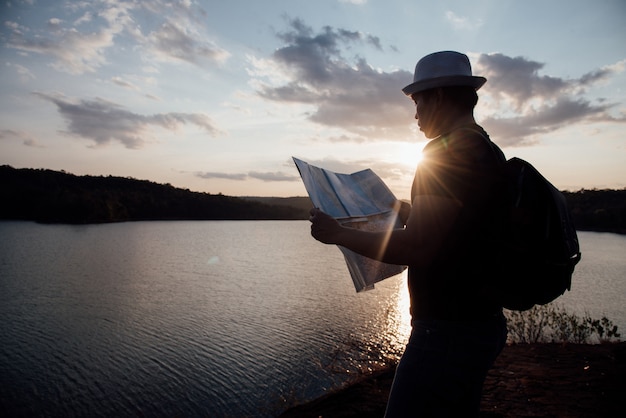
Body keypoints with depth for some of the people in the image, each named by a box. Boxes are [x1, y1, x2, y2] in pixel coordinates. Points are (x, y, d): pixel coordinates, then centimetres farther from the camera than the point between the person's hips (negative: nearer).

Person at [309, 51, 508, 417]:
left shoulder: (445, 153, -19)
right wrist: (403, 209, 30)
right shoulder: (489, 153, 12)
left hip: (448, 331, -10)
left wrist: (338, 233, -14)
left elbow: (416, 248, -25)